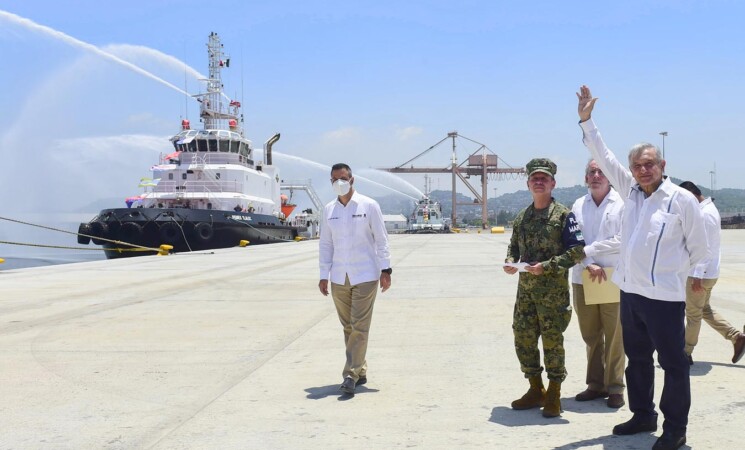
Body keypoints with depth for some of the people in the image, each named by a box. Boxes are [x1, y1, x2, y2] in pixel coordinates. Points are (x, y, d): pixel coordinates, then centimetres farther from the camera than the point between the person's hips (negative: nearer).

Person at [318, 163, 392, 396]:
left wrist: (385, 270, -5)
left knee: (359, 327, -8)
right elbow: (325, 244, 11)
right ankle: (360, 372, 20)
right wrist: (324, 275, 7)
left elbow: (381, 239, -1)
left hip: (365, 276, -4)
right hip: (339, 278, 4)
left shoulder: (369, 206, -2)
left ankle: (351, 375, -8)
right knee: (348, 327, 9)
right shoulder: (328, 210, 7)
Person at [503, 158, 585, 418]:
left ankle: (554, 396, 14)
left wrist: (546, 266, -19)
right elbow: (514, 246, 22)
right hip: (525, 289, 6)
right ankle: (536, 391, 24)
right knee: (523, 340, 9)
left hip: (553, 291, -6)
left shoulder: (563, 215, -6)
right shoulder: (521, 217, 12)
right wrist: (510, 262, 0)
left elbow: (577, 251, -11)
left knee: (552, 341, 0)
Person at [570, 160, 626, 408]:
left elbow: (622, 241, -10)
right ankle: (595, 384, 21)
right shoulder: (578, 206, 10)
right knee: (591, 335, 10)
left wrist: (588, 251, -9)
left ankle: (615, 388, 9)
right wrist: (588, 264, -14)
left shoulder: (622, 203, -2)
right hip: (583, 279, 4)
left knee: (614, 335, -1)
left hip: (613, 279, -4)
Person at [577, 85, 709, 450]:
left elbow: (698, 249, 0)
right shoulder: (630, 190, 6)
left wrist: (672, 271, 9)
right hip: (630, 292, 6)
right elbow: (604, 157, 12)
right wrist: (586, 120, 10)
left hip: (665, 296, -6)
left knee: (673, 363, 3)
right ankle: (643, 415, 33)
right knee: (637, 359, 17)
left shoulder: (682, 199, -8)